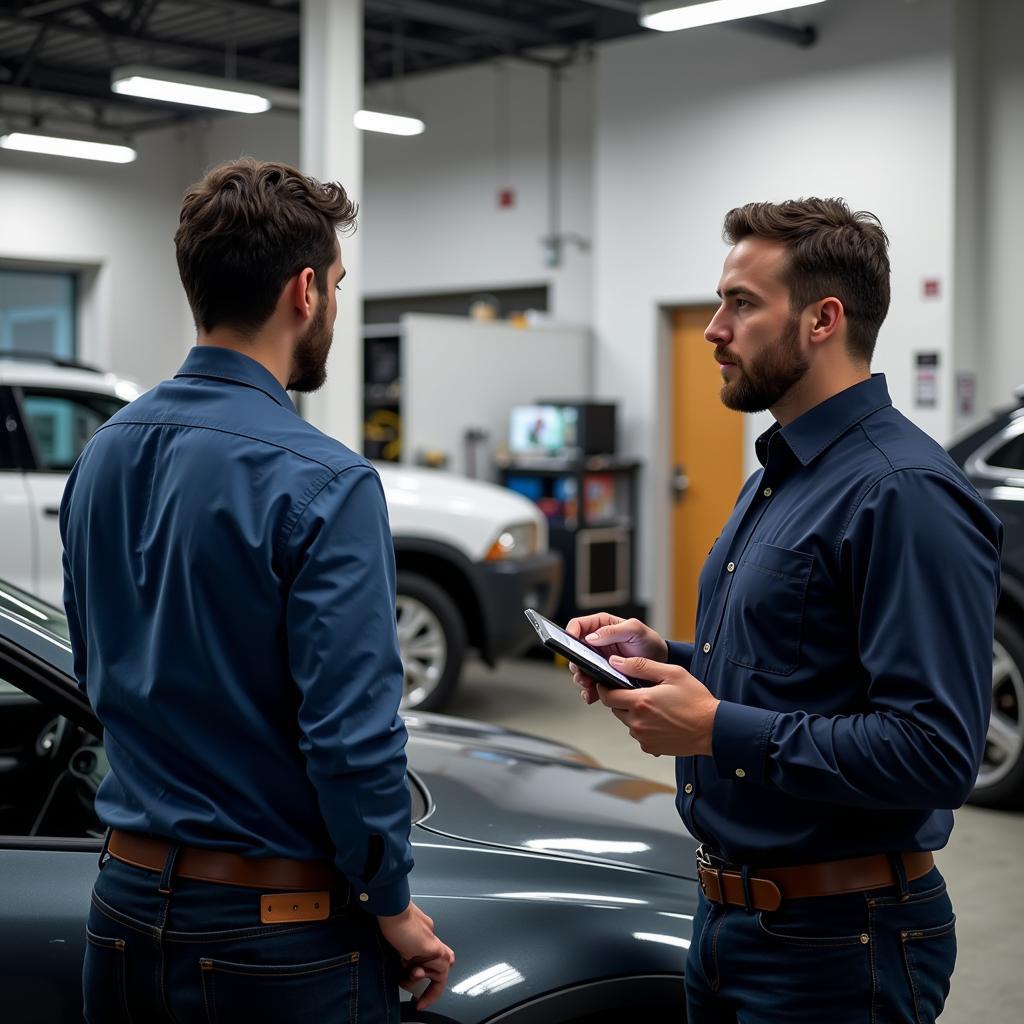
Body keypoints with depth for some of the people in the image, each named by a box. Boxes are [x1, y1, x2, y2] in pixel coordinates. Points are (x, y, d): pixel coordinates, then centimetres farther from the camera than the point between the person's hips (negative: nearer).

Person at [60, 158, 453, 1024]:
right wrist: (393, 905, -7)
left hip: (127, 914, 7)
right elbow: (352, 732, -21)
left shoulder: (103, 456, 3)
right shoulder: (323, 484, -20)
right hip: (275, 932, -6)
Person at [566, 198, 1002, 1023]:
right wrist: (661, 656, 4)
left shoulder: (904, 493, -20)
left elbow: (935, 753, -27)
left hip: (836, 945, -9)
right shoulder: (778, 476, 12)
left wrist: (716, 729, -24)